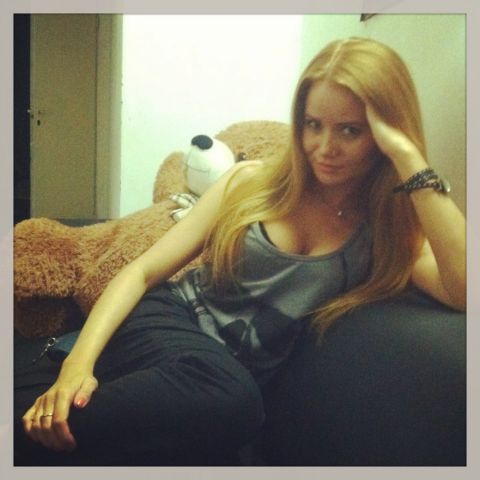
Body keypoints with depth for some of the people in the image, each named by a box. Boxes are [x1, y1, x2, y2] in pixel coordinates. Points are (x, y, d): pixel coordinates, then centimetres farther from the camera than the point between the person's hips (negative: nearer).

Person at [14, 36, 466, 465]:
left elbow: (466, 290, -21)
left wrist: (409, 155, -21)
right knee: (227, 396, -35)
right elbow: (143, 271, 0)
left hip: (241, 371, 2)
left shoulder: (390, 231, 1)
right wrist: (79, 360, -16)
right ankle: (29, 424, -19)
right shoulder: (253, 181, 3)